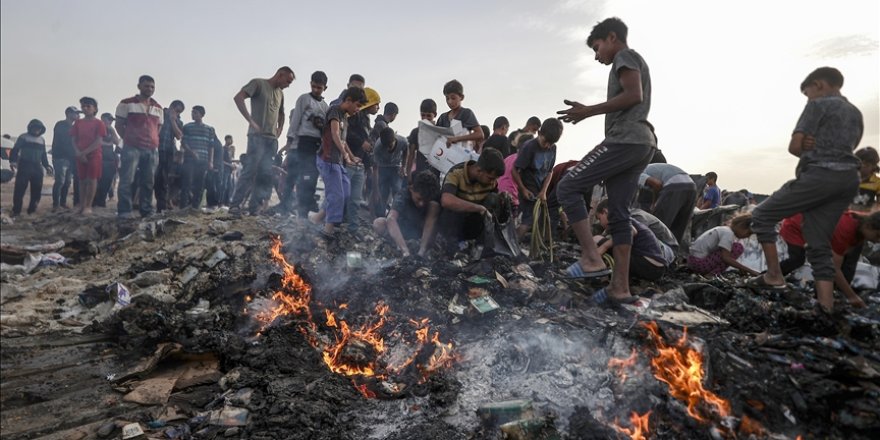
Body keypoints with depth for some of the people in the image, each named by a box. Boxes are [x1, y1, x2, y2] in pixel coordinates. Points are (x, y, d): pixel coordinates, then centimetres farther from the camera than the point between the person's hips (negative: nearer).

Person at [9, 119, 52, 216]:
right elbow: (15, 150, -4)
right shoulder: (23, 137, 2)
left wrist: (46, 165, 16)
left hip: (37, 167, 5)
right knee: (20, 188, -9)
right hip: (24, 166, -5)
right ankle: (16, 210, -7)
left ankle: (32, 209, 14)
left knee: (37, 189, 4)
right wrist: (12, 161, -17)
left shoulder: (42, 140, 18)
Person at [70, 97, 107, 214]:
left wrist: (85, 152, -14)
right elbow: (74, 140, 7)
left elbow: (98, 142, -10)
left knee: (92, 179, -4)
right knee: (82, 180, 6)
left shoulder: (98, 123, -3)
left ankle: (88, 206, 0)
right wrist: (79, 153, -9)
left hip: (94, 155, -4)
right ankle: (81, 205, 9)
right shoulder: (78, 122, 9)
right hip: (80, 156, 4)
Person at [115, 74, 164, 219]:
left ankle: (147, 211, 10)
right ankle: (124, 211, -3)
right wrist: (129, 140, 2)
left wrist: (154, 141, 9)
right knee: (127, 180, -6)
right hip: (132, 148, -4)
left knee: (148, 182, 5)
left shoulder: (158, 108, 16)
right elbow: (119, 125, 5)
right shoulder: (126, 104, 2)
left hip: (152, 149, 4)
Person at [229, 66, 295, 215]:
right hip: (257, 136, -7)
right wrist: (251, 121, -15)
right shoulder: (258, 83, 1)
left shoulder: (280, 93, 21)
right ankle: (235, 204, -5)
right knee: (250, 170, -11)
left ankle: (254, 207, 7)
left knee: (266, 174, 2)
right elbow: (238, 98, -10)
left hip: (272, 140, 7)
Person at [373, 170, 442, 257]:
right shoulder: (403, 194, -29)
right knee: (378, 223, -30)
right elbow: (391, 218, -44)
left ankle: (422, 250, -30)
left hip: (422, 231, 1)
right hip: (401, 230, -1)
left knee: (434, 205, -27)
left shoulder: (433, 197, -22)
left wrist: (423, 250, -49)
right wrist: (405, 250, -57)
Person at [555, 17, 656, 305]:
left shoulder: (625, 56, 2)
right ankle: (620, 287, 3)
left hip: (625, 140, -10)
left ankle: (592, 258, -16)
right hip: (640, 143, 10)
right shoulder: (634, 62, 32)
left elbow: (634, 95, -15)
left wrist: (589, 111, -13)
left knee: (568, 187, -10)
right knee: (618, 213, 5)